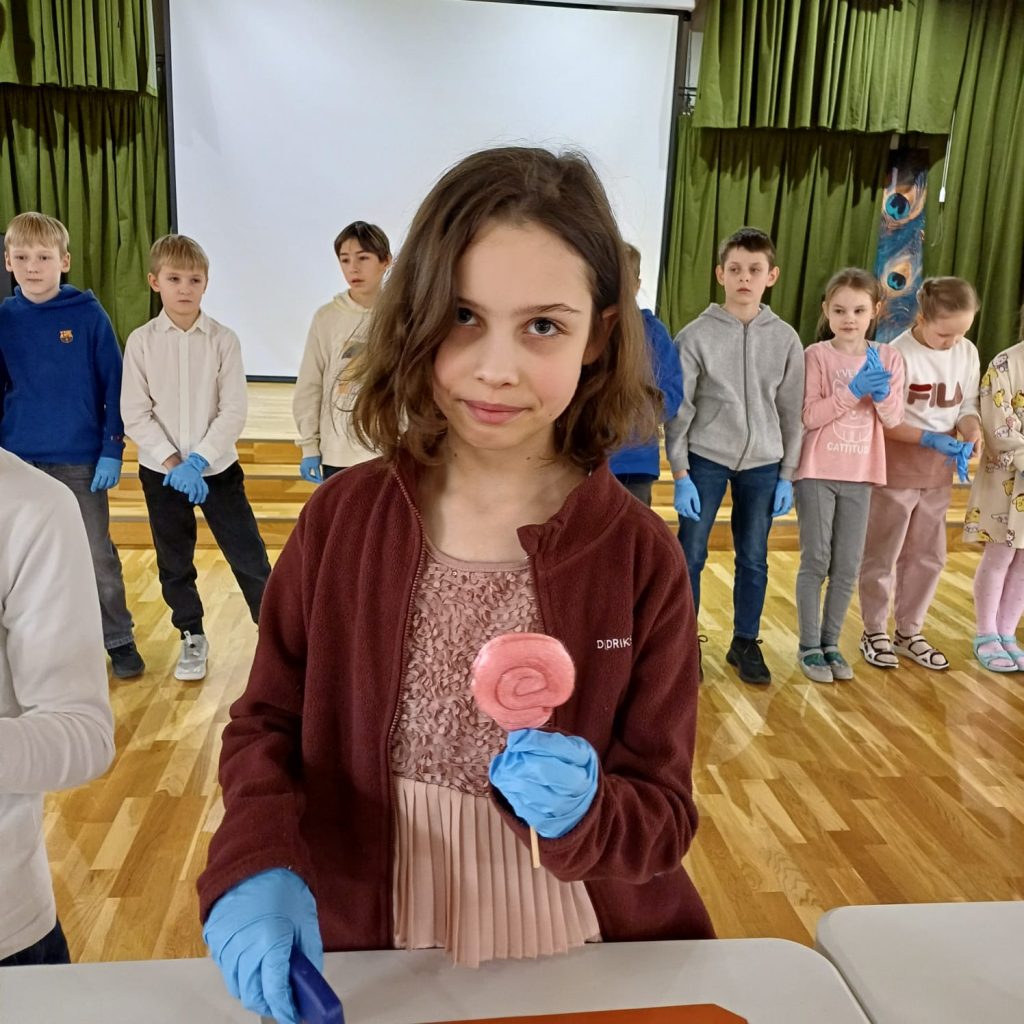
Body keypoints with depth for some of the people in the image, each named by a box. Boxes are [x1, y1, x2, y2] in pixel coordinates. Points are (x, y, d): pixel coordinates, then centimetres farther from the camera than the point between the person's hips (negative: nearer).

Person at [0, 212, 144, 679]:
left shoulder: (89, 315, -7)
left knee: (97, 556, 5)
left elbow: (113, 386, -5)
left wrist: (111, 450, -9)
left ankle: (119, 640, 18)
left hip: (80, 460, -3)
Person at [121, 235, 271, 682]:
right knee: (174, 563, 13)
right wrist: (173, 463, -14)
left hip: (218, 467, -1)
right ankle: (192, 637, 31)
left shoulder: (224, 340, -6)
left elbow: (233, 412, -9)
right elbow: (135, 414, -5)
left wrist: (197, 461, -17)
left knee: (248, 555, 0)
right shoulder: (141, 341, -3)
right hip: (161, 472, 2)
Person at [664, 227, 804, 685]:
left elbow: (792, 413, 6)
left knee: (754, 560, 9)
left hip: (762, 463, 2)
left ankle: (745, 643, 25)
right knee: (690, 556, 3)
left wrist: (787, 475, 3)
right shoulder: (696, 335, -5)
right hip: (705, 459, -2)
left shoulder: (786, 339, 3)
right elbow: (678, 410, -6)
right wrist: (680, 474, -10)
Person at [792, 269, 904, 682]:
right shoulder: (816, 355, -6)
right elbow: (808, 416, -13)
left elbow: (894, 419, 2)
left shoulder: (888, 358, 4)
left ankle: (831, 642, 21)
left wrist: (881, 393, -17)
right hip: (817, 472, -3)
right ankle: (809, 646, 11)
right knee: (816, 561, -1)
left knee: (848, 566, 7)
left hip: (859, 475, 4)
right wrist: (853, 391, -21)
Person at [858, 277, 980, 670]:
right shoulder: (897, 354, -17)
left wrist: (971, 438, -14)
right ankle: (875, 633, 20)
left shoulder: (968, 354, 1)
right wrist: (929, 438, -24)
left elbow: (968, 407, 7)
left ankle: (909, 633, 28)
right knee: (882, 555, 5)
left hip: (939, 472, 6)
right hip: (895, 469, -6)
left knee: (927, 557, 14)